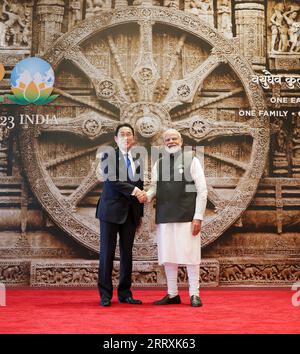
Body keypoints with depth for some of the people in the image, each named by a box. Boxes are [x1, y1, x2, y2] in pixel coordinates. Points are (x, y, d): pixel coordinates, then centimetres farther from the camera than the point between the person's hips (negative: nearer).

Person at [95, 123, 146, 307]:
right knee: (107, 252, -2)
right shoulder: (109, 156, -1)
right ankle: (105, 294, 4)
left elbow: (140, 188, 16)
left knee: (127, 253, 7)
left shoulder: (138, 161, 13)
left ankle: (125, 293, 13)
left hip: (130, 213, 5)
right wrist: (133, 190, -19)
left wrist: (140, 214, 13)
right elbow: (112, 180, -15)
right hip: (111, 210, -5)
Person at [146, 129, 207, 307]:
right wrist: (146, 196, -13)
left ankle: (194, 294, 9)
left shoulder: (191, 160, 1)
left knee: (190, 255, -1)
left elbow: (202, 190, -3)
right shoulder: (158, 164, 12)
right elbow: (154, 188, 11)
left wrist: (198, 217, -10)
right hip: (165, 217, 4)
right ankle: (172, 294, 20)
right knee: (168, 256, 9)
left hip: (187, 217, -4)